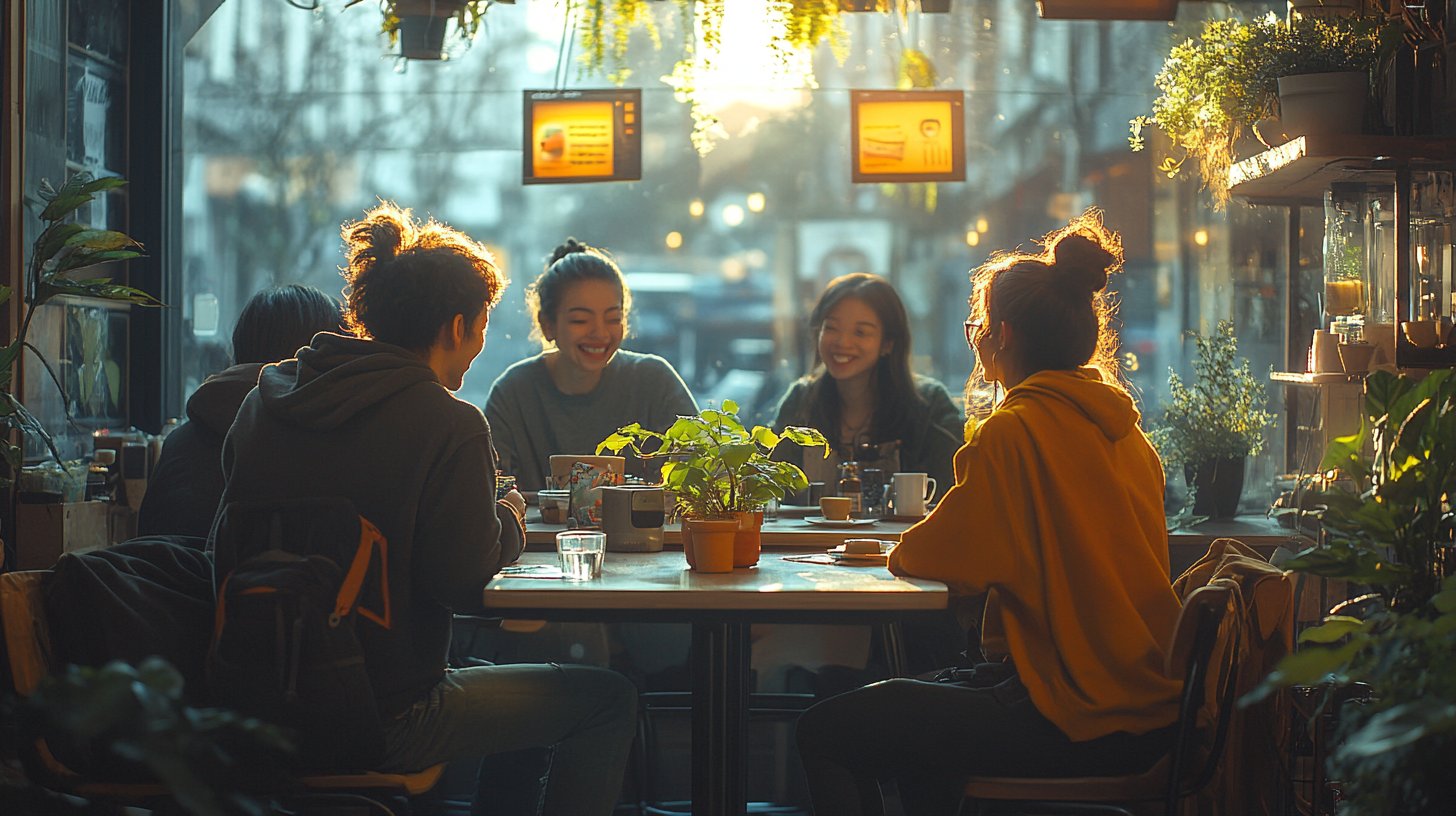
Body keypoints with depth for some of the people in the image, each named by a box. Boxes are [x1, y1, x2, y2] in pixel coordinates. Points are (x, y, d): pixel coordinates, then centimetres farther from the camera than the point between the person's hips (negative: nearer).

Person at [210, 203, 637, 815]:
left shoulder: (265, 397, 4)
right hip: (379, 727, -7)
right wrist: (509, 520, 4)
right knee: (610, 701, 8)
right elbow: (461, 580, -18)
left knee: (488, 668, 34)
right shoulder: (450, 425, -16)